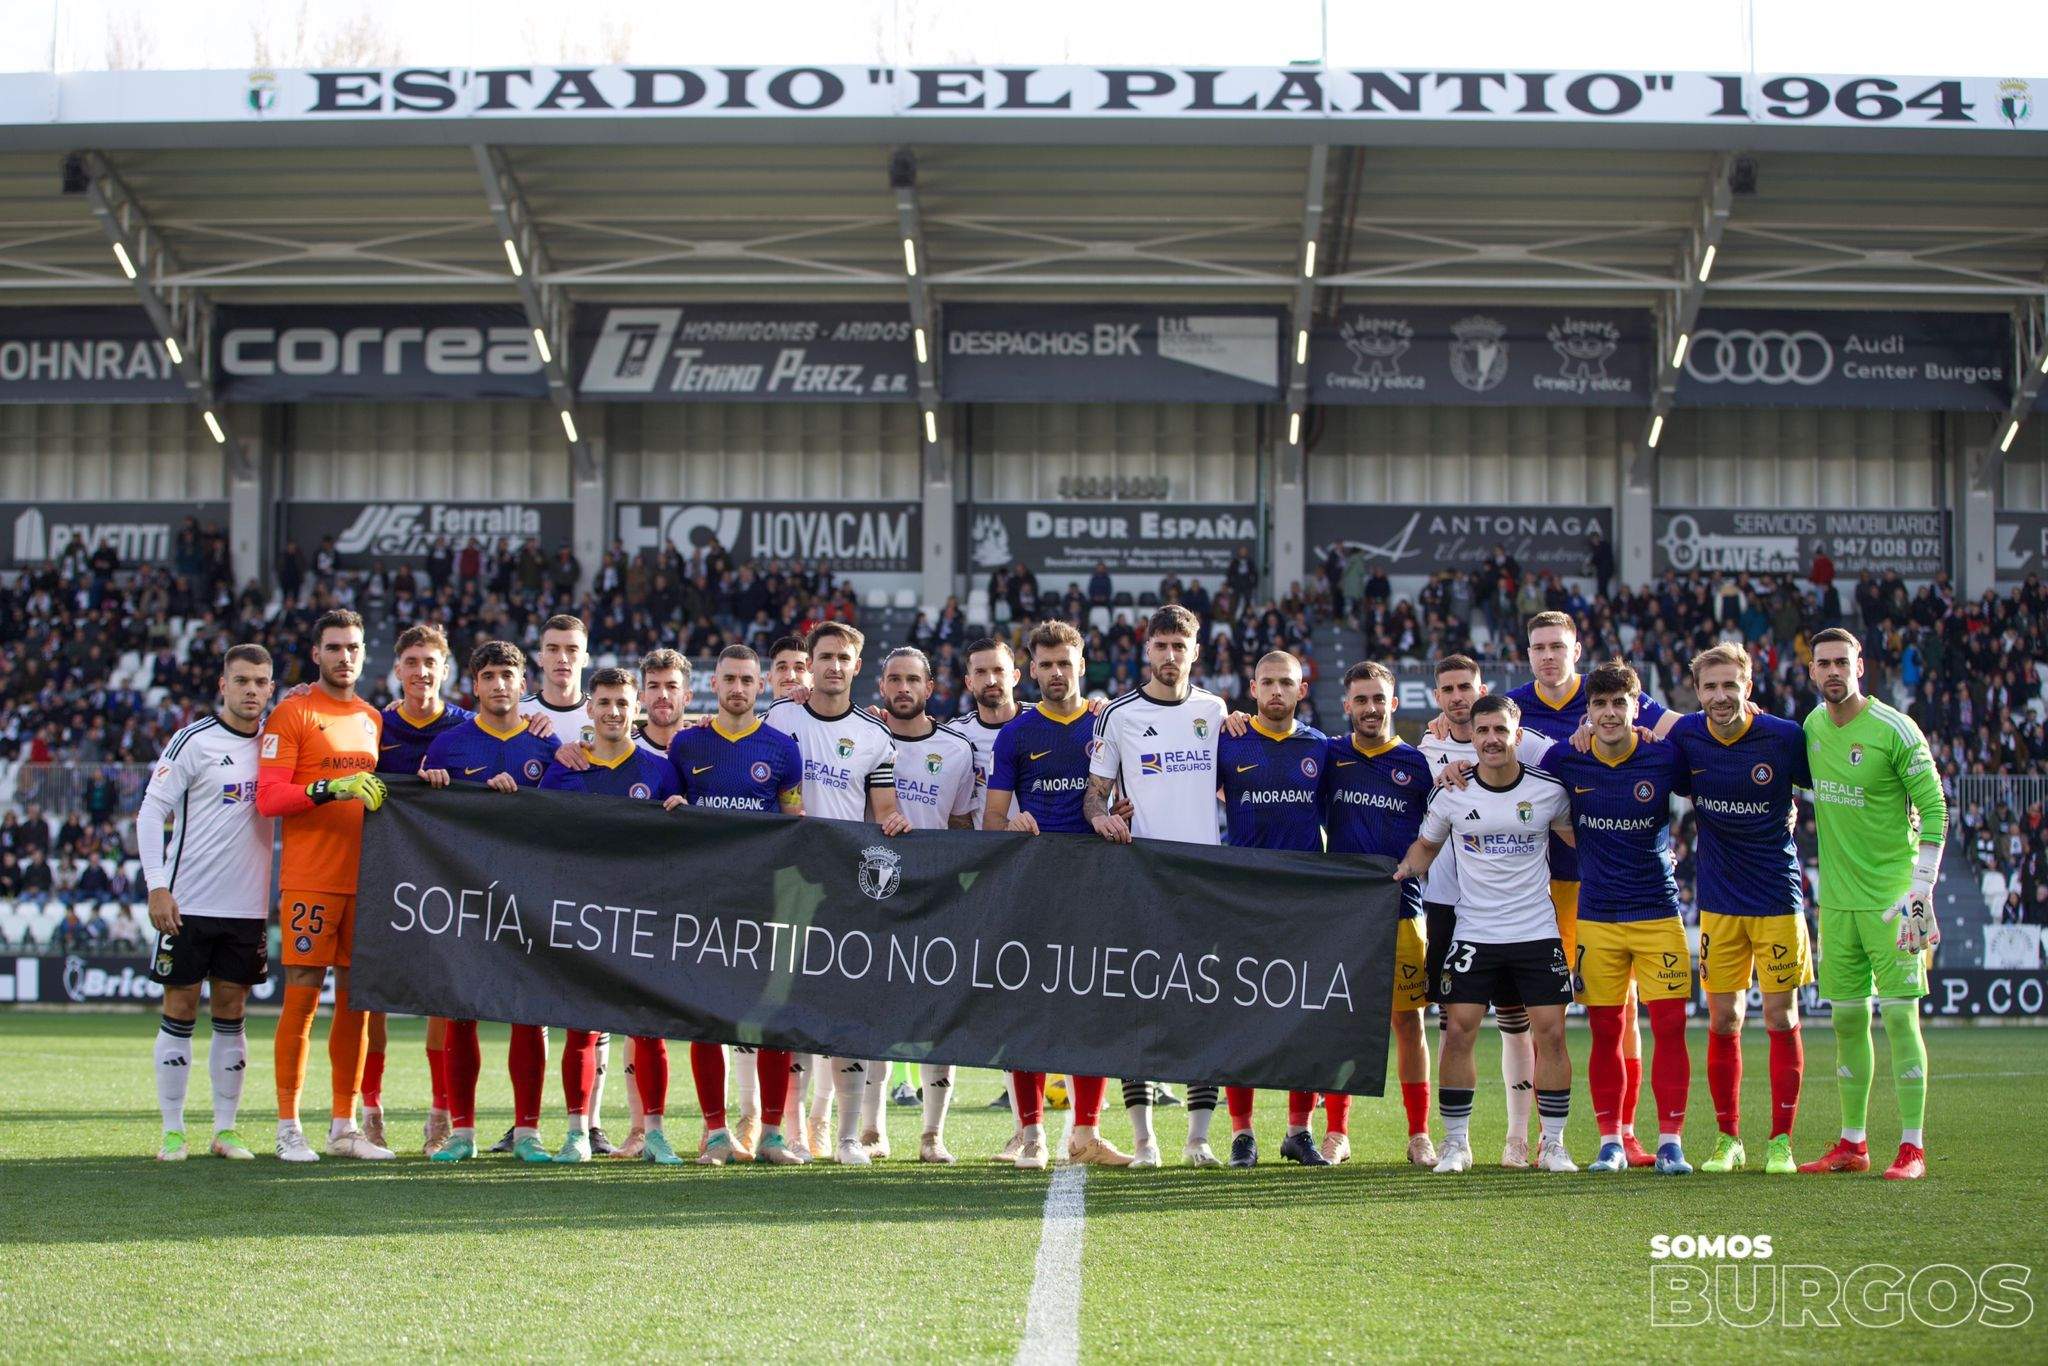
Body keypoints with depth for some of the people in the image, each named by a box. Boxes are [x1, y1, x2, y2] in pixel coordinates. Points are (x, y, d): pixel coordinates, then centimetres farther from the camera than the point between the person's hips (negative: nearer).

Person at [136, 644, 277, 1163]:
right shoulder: (194, 741, -7)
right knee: (179, 1013, 2)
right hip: (188, 904, -4)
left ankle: (226, 1130, 12)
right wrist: (158, 886, -14)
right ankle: (172, 1131, 9)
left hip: (247, 906, 4)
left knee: (231, 1015, 7)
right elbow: (151, 812, -7)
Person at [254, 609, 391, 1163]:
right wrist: (332, 788, -21)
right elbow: (268, 796, -10)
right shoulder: (292, 713, -2)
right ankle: (289, 1128, 1)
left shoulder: (372, 719, 17)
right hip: (310, 881, -6)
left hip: (363, 879, 6)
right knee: (302, 998, -5)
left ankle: (345, 1127, 14)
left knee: (356, 1001, 7)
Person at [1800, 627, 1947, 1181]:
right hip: (1836, 900, 6)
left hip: (1891, 899, -6)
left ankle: (1912, 1148, -4)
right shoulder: (1812, 726, 8)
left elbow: (1933, 810, -9)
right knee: (1847, 1019, 8)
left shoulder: (1895, 730, -10)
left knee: (1899, 1015, -7)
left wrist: (1921, 892, -14)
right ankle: (1852, 1144, 15)